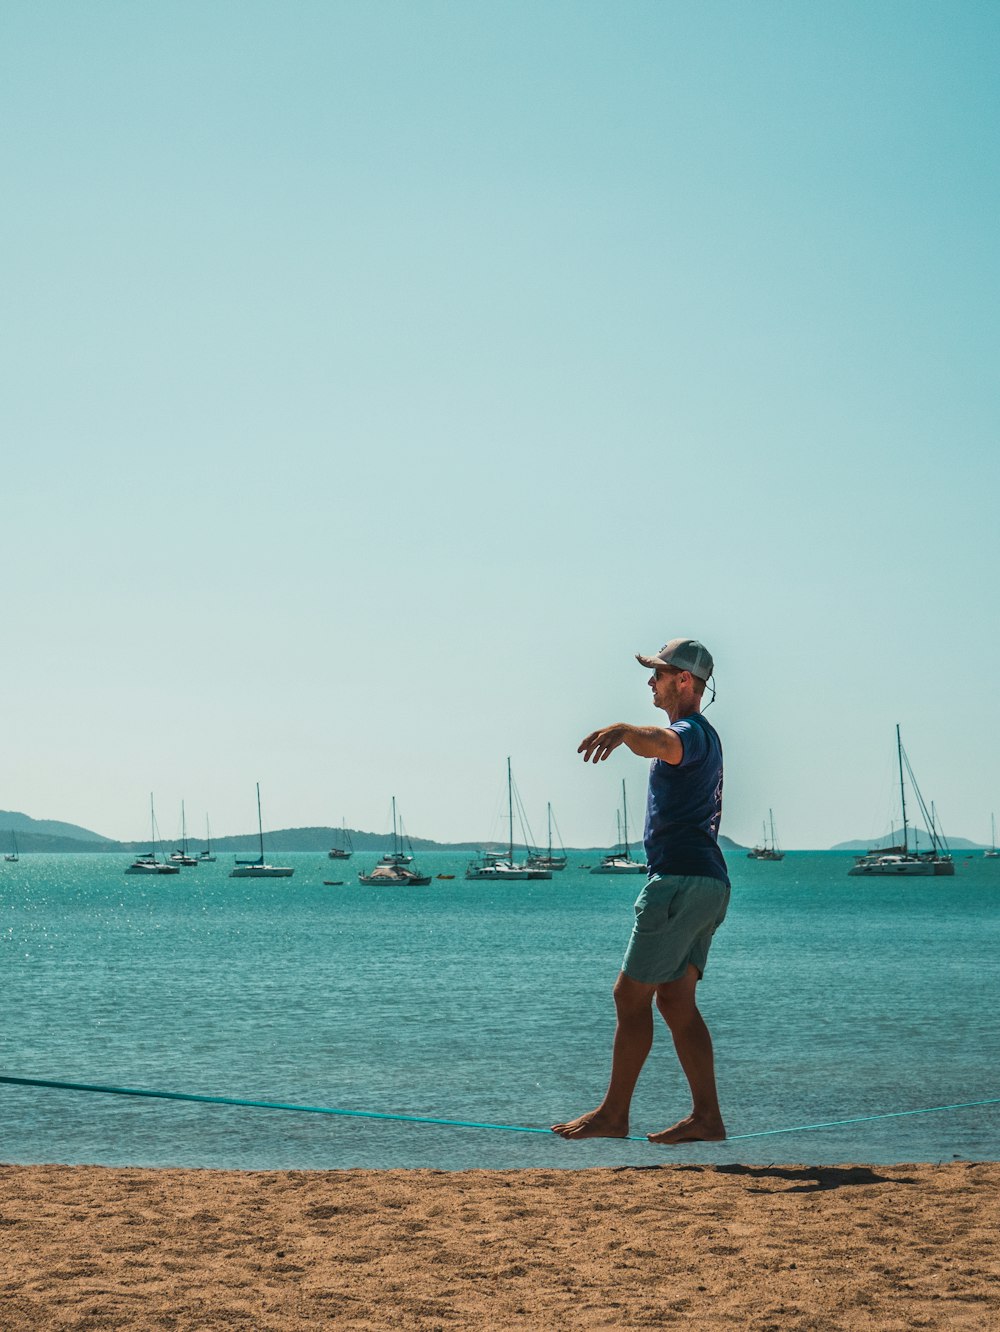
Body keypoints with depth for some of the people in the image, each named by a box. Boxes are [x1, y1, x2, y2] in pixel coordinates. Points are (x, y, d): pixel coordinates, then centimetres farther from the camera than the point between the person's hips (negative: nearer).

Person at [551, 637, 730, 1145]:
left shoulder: (692, 732, -12)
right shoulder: (701, 736, 22)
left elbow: (663, 742, -38)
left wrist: (624, 731, -59)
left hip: (680, 878, -11)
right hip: (707, 880, 11)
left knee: (631, 995, -6)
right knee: (675, 998, 9)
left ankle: (613, 1114, -1)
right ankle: (706, 1116, 6)